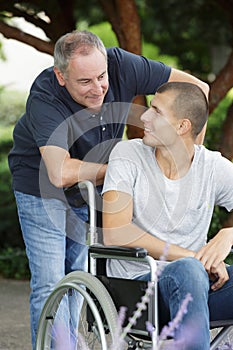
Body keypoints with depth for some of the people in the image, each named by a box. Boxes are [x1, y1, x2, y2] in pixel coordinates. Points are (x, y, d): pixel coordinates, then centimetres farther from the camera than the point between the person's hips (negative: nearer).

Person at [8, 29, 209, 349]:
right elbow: (61, 173, -44)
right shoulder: (45, 98, -34)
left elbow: (197, 88, -18)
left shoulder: (121, 65, -24)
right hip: (41, 189, -4)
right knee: (50, 284, -9)